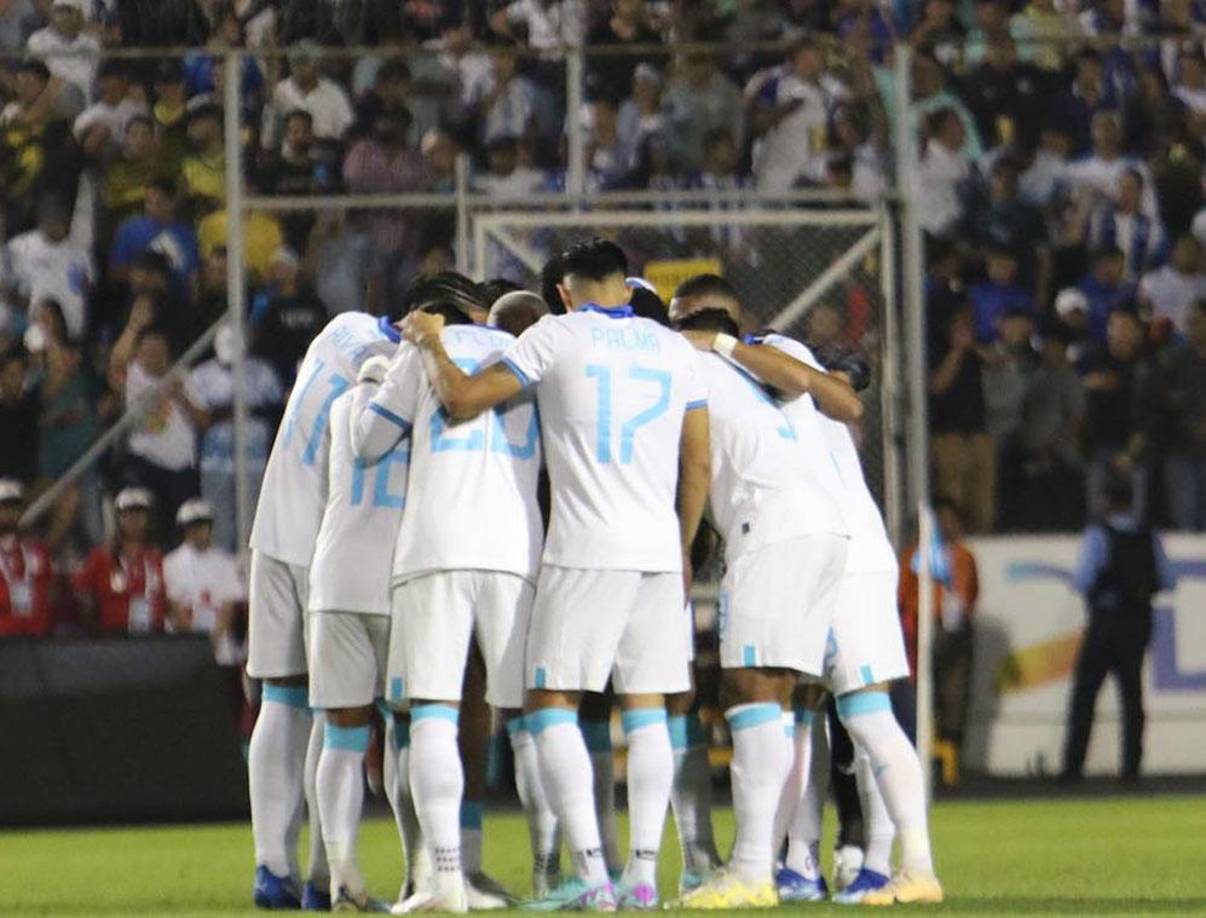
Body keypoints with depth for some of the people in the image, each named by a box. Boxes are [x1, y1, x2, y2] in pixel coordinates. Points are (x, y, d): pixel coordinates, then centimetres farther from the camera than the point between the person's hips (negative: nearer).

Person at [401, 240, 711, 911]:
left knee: (553, 704, 0)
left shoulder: (558, 337, 0)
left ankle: (592, 873, -12)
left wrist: (432, 344, 13)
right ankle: (645, 872, 1)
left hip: (587, 551, -4)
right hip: (658, 551, 4)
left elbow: (464, 399, -5)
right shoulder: (675, 350, 13)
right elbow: (698, 464, 15)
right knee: (647, 707, 10)